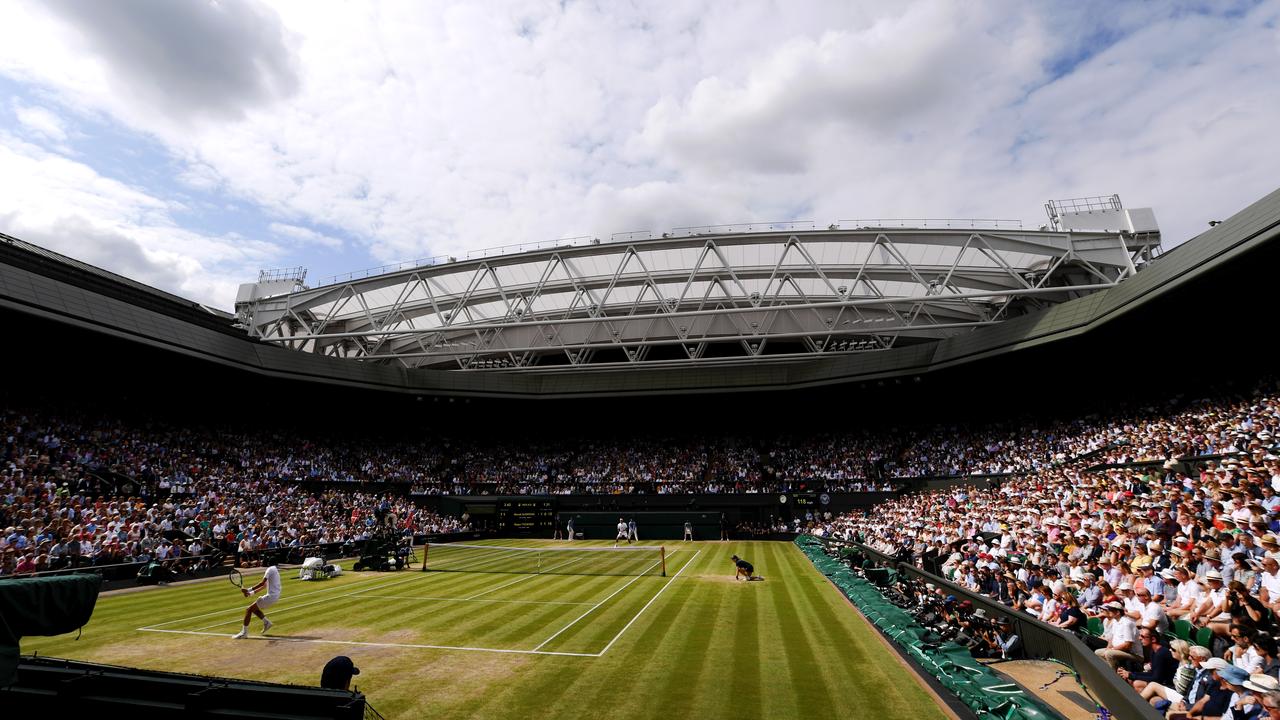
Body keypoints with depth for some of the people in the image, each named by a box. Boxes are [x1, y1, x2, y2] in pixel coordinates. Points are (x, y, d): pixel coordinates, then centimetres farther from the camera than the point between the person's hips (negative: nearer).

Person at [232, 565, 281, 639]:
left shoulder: (270, 569, -14)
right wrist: (251, 593, 13)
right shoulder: (274, 569, 16)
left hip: (271, 596, -9)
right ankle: (266, 622, 20)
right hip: (275, 596, 9)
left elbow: (262, 584, -22)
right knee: (253, 607, 22)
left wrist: (248, 590, -21)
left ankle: (244, 632, 1)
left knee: (249, 609, -2)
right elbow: (265, 585, 18)